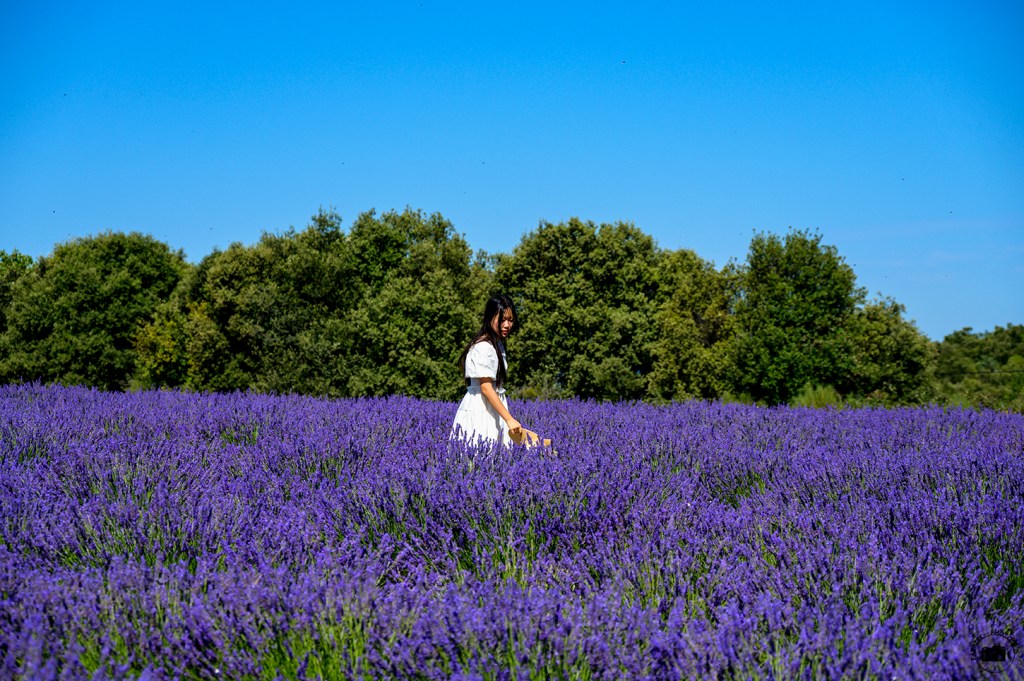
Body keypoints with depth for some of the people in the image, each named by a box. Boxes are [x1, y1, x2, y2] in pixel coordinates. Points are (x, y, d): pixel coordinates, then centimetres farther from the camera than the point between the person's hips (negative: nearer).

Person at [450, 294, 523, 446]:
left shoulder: (498, 344, 14)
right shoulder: (483, 347, -15)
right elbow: (486, 387, -21)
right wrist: (509, 419, -25)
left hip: (493, 410, 9)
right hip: (479, 412, -9)